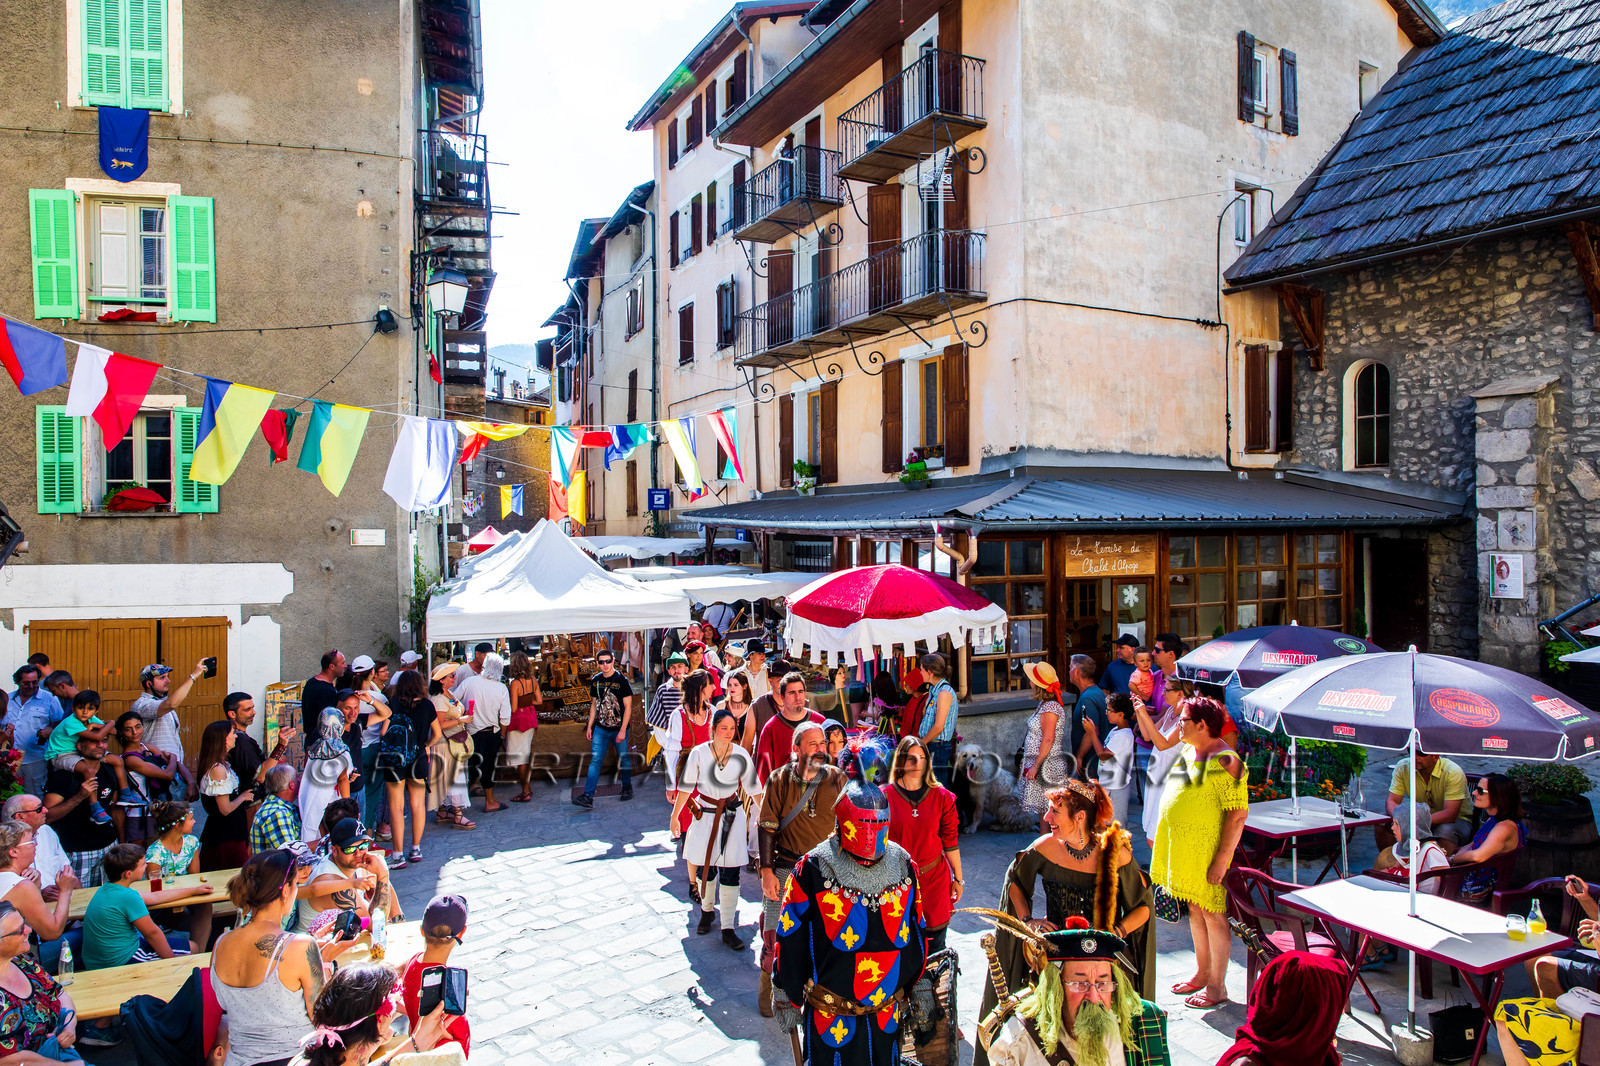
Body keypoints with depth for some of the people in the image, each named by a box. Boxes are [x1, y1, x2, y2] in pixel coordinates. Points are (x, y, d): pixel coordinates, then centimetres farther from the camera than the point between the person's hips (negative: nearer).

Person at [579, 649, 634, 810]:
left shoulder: (621, 680, -9)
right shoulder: (595, 681, 5)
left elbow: (628, 707, -9)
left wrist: (623, 730, -13)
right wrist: (589, 726, 12)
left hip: (618, 728, -3)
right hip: (600, 729, 3)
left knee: (624, 759, 9)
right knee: (595, 760, -5)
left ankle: (627, 788, 30)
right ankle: (588, 796, -8)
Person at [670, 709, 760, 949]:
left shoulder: (741, 755, -6)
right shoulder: (698, 753, -8)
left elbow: (753, 788, 4)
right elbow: (686, 786, 1)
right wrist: (675, 816, 6)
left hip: (732, 816, 0)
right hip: (705, 814, 0)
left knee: (730, 873, -2)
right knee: (705, 868, 9)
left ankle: (728, 928, 7)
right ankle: (707, 910, 37)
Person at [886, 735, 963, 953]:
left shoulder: (942, 796, 2)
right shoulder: (885, 796, -3)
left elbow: (950, 840, 9)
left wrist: (958, 878, 11)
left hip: (934, 877, 1)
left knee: (935, 946, 4)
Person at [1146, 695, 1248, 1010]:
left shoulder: (1224, 760, -20)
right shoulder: (1190, 751, 7)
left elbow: (1238, 813, -22)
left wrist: (1222, 860, -22)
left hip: (1206, 850, -9)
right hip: (1181, 846, 9)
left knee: (1212, 913, 4)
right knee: (1195, 909, 18)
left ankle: (1217, 986, 17)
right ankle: (1201, 973, 33)